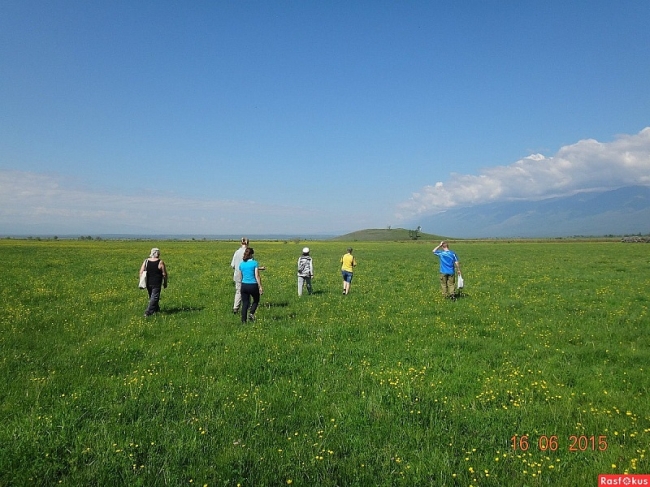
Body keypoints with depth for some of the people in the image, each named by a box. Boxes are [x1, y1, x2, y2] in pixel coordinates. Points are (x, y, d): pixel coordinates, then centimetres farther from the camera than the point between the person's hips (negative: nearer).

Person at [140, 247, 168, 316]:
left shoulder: (146, 261, 2)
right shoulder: (160, 262, -9)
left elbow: (141, 272, 2)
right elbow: (164, 274, -8)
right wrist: (165, 283, 4)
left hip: (148, 283, 5)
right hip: (156, 284, -5)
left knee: (152, 297, 20)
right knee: (154, 297, -2)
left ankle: (156, 309, 36)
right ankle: (148, 312, -11)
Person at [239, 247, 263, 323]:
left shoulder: (241, 264, 5)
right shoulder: (255, 263, -8)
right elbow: (257, 276, -12)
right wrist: (260, 287, -8)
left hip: (244, 285, 3)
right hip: (253, 285, -3)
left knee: (245, 303, 10)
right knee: (256, 300, 20)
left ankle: (243, 320, 6)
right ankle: (251, 313, 0)